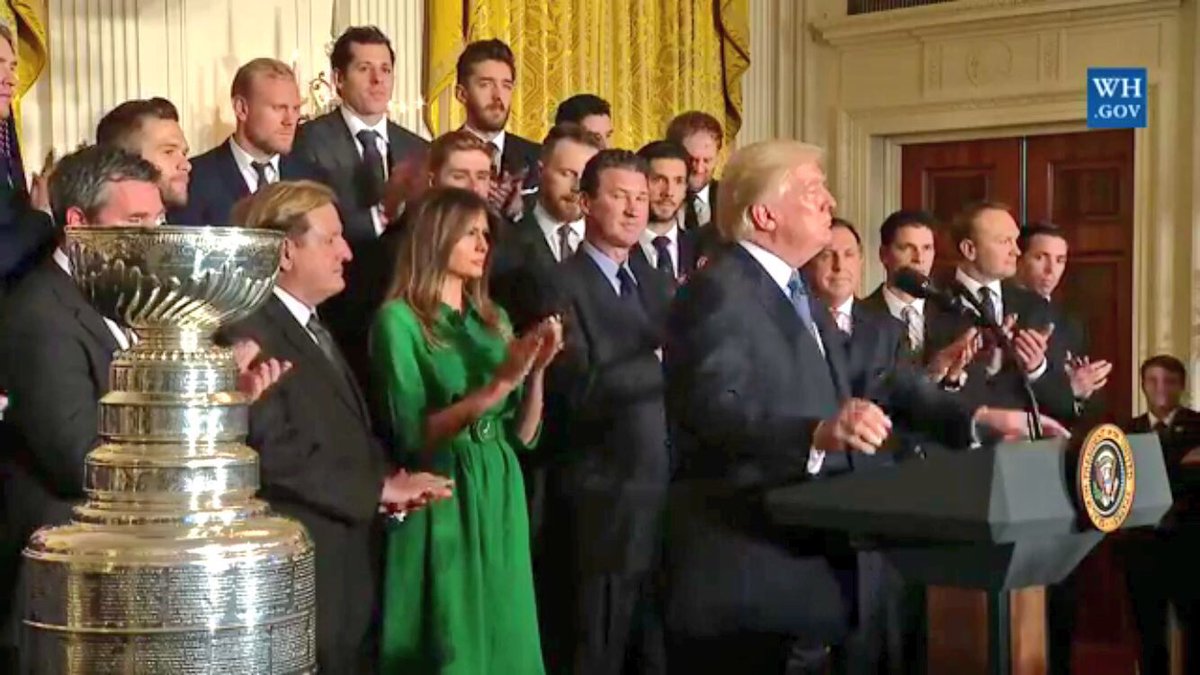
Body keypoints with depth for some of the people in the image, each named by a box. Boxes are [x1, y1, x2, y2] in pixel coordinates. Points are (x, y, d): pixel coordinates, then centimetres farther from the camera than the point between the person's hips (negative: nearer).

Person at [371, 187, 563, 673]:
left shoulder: (494, 318, 12)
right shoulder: (399, 319, -7)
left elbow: (523, 435, 9)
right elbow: (410, 435, -14)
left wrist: (537, 370, -8)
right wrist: (498, 384, -21)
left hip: (500, 498, 6)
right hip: (441, 502, -6)